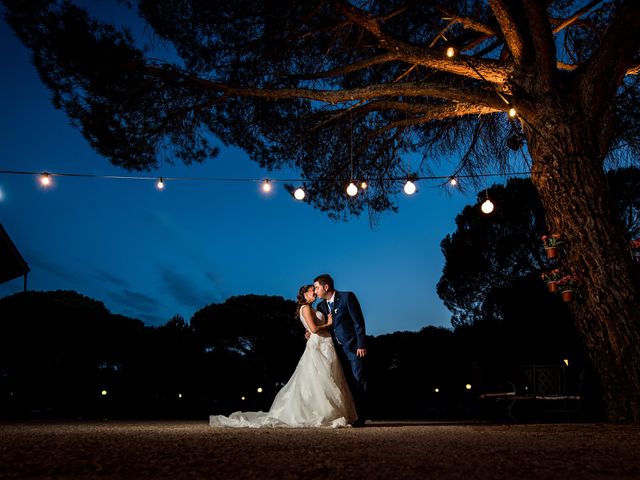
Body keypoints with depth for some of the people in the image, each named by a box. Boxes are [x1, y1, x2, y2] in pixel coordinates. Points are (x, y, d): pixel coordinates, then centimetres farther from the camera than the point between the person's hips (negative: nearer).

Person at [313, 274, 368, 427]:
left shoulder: (347, 297, -6)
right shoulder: (321, 306, 13)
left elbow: (358, 321, -9)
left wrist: (361, 345, -13)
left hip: (353, 347, -6)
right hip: (338, 349, 6)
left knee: (358, 381, -6)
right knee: (349, 384, 6)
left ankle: (362, 416, -1)